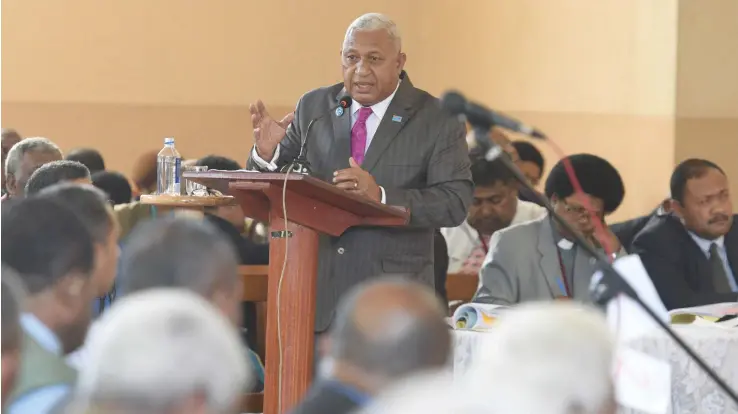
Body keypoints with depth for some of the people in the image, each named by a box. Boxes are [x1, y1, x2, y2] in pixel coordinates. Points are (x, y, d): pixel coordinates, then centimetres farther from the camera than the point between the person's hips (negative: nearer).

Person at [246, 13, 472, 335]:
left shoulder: (437, 121, -2)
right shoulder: (313, 108, 9)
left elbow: (455, 203, -12)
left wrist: (381, 196, -27)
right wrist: (266, 154, -12)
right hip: (318, 293, 3)